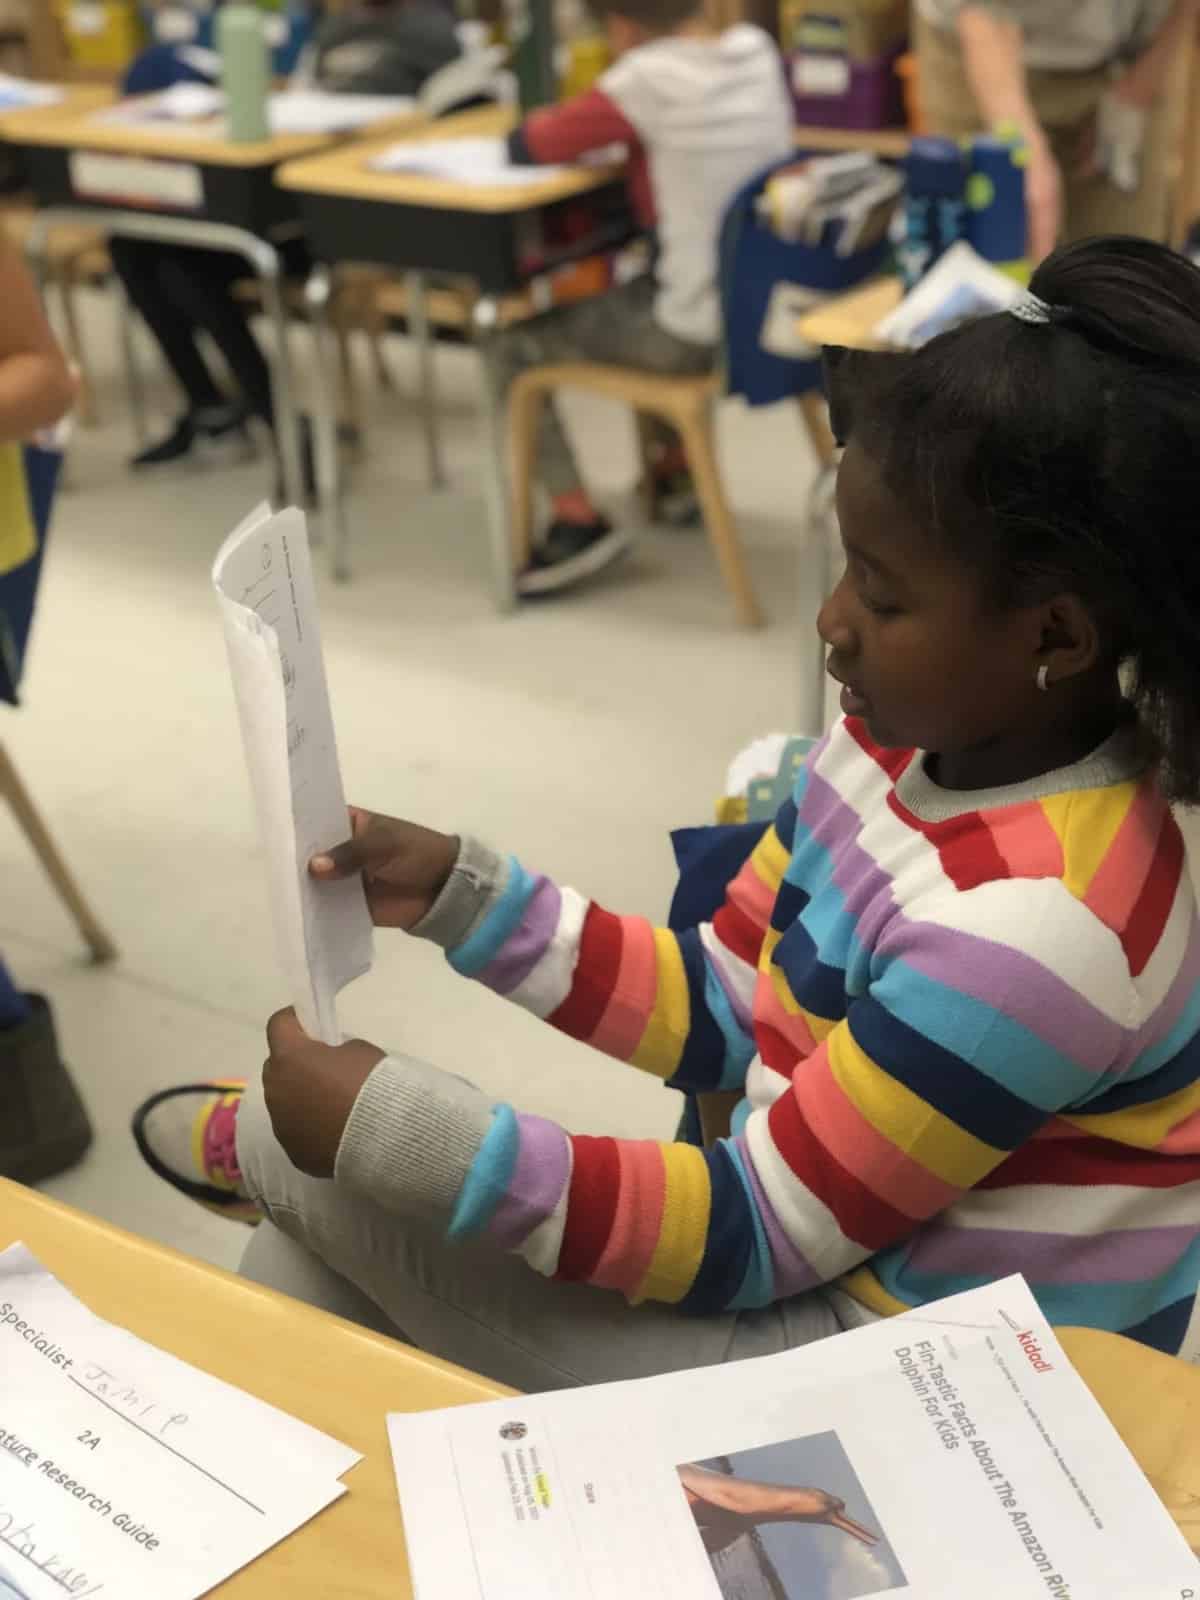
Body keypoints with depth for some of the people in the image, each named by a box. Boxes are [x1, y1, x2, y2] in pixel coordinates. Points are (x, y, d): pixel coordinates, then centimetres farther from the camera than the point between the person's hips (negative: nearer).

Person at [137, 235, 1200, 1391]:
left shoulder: (1028, 931, -31)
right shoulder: (906, 738, -4)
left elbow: (751, 1239, -24)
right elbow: (716, 1010, 4)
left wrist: (390, 1135, -27)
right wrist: (455, 890, -5)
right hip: (839, 1245, 8)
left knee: (344, 1187, -7)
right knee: (317, 1238, 3)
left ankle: (252, 1144, 25)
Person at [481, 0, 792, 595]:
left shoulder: (650, 78, -17)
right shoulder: (759, 51, 1)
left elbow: (526, 144, -8)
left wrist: (562, 121, 11)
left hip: (701, 334, -8)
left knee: (508, 346, 7)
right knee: (640, 285, 37)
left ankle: (578, 518, 2)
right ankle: (674, 466, 44)